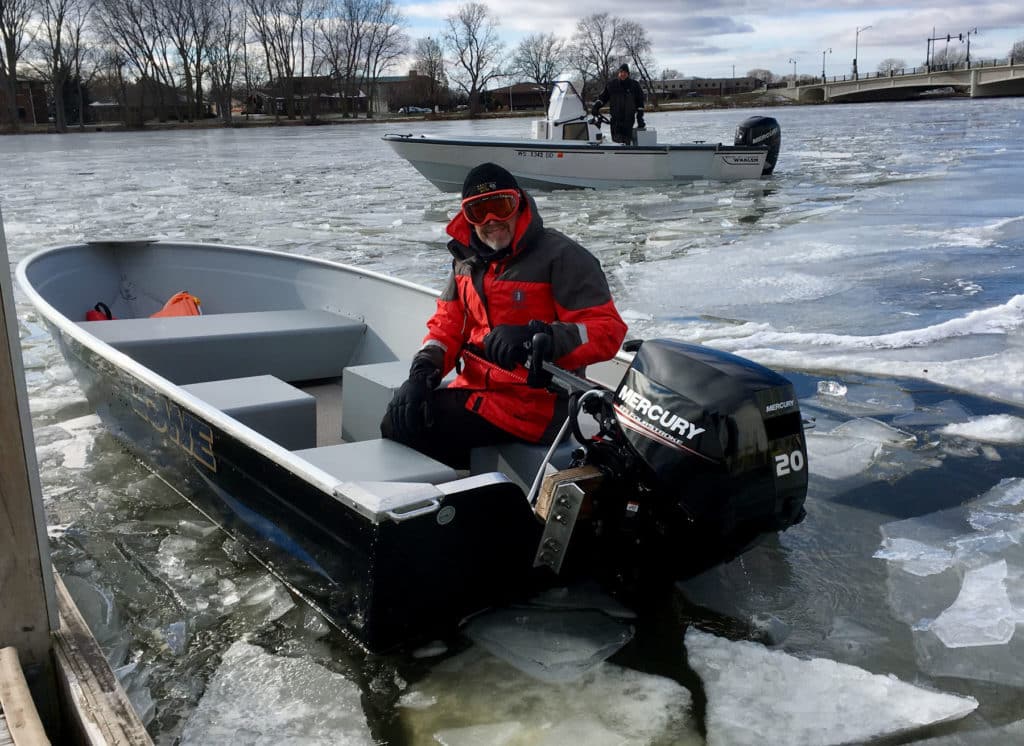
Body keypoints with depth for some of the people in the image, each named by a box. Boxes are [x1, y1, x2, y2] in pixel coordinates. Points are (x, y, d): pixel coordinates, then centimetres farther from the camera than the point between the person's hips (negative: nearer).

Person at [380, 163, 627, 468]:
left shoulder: (562, 256, -11)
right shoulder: (469, 259, 12)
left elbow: (608, 330, -17)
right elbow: (447, 323, 14)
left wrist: (538, 336, -35)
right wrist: (425, 367, -7)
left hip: (534, 402, -8)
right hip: (475, 387, 8)